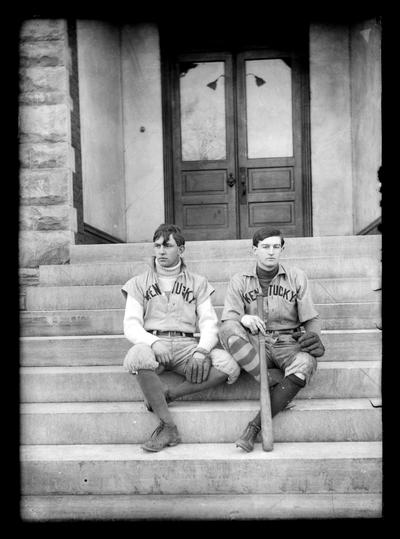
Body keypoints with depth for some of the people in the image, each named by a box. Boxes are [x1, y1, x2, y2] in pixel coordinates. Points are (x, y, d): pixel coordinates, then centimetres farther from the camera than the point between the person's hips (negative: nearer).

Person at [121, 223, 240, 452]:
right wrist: (154, 342, -19)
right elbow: (131, 325, 3)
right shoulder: (139, 283, 14)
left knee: (229, 367, -27)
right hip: (151, 341, -1)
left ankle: (166, 395, -17)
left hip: (187, 344, 1)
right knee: (139, 356, -38)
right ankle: (169, 427, -25)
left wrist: (201, 351, -16)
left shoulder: (198, 283, 16)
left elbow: (209, 323, 6)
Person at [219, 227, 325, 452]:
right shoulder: (239, 281, 9)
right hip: (253, 345, 0)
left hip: (288, 344, 0)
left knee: (306, 363, -35)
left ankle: (255, 426, -28)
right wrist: (244, 319, -27)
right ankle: (281, 385, -28)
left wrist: (313, 337, -16)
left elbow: (311, 319, 8)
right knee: (228, 330, -32)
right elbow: (228, 318, -3)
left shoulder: (297, 277, 11)